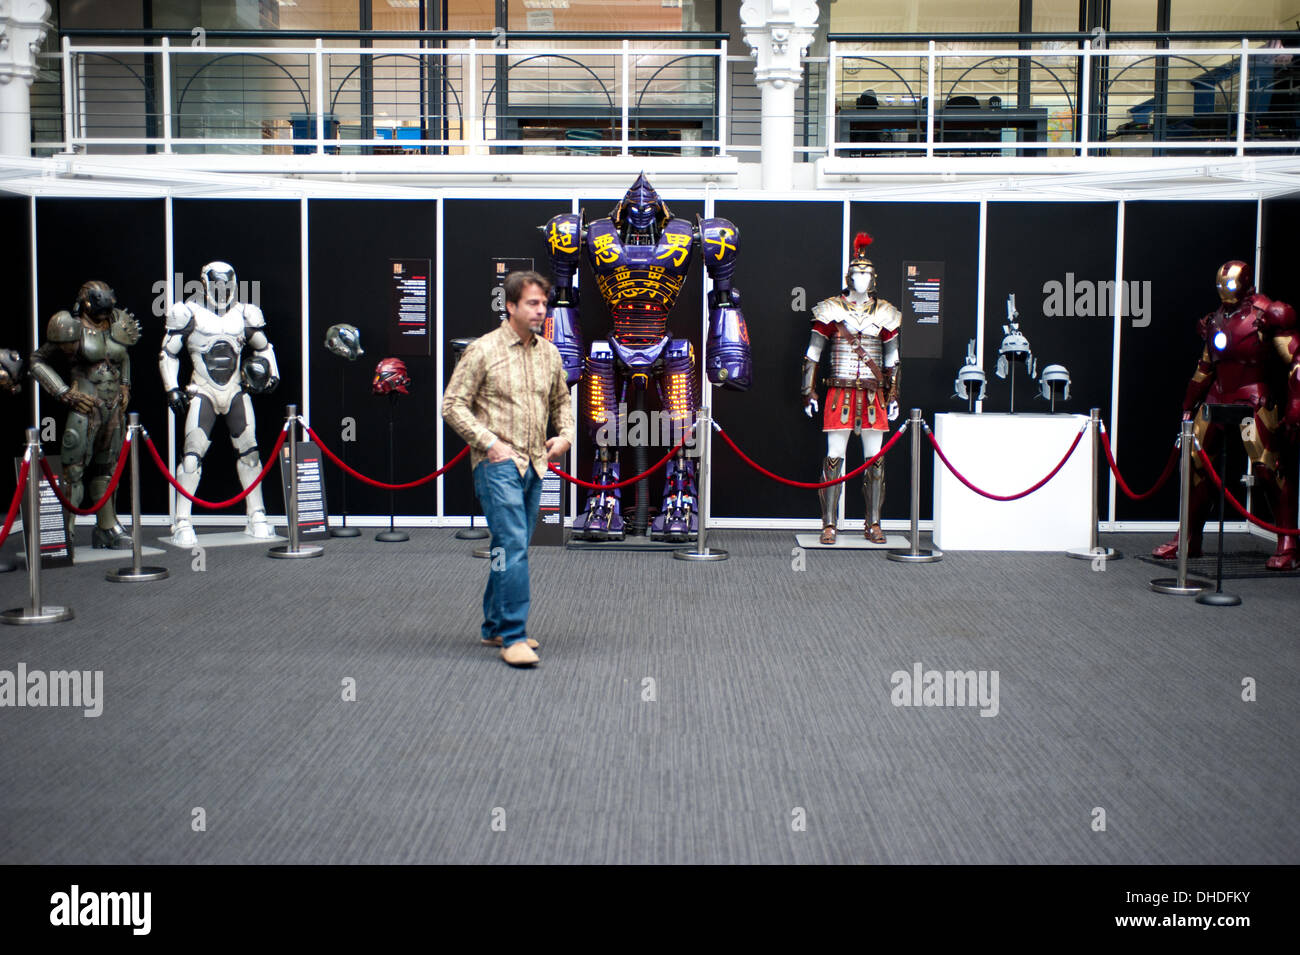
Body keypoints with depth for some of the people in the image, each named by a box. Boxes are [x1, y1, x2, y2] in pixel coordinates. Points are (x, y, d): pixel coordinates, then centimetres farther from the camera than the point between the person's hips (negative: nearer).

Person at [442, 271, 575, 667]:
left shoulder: (550, 353, 11)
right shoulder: (483, 350, -7)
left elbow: (561, 401, 24)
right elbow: (453, 404, -7)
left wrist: (565, 435, 7)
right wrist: (490, 442, -14)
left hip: (534, 465, 7)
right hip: (498, 464, -7)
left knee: (514, 548, 13)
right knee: (512, 544, -14)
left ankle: (495, 626, 25)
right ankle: (513, 637, -11)